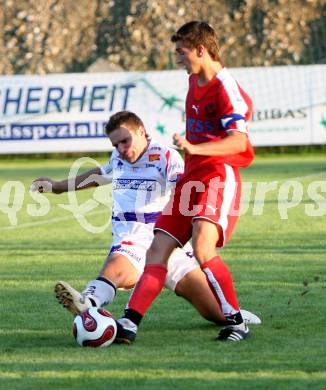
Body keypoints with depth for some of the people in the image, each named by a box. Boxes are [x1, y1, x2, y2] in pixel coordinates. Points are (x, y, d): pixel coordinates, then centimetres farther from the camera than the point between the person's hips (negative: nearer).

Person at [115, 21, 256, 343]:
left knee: (202, 249, -26)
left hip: (219, 176, -9)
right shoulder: (195, 81, 16)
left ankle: (236, 322, -17)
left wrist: (194, 148, -39)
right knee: (158, 250, 1)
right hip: (191, 178, 9)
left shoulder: (226, 89, -13)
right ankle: (129, 323, -2)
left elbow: (239, 141, -27)